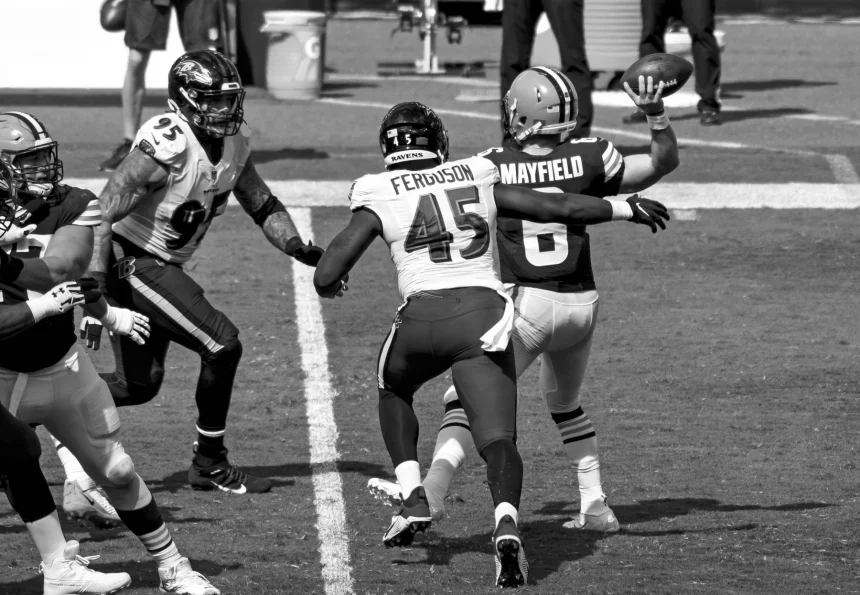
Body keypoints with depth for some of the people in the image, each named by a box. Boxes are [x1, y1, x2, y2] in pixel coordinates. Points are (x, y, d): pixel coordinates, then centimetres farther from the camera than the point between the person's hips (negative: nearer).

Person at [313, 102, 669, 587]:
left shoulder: (378, 200, 9)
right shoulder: (480, 180, 16)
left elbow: (326, 278, 3)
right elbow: (560, 209, 22)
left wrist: (332, 283, 27)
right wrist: (628, 209, 36)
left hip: (422, 316, 0)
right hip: (484, 312, 0)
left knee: (394, 390, 32)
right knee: (499, 439, -5)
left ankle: (413, 497, 16)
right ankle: (507, 524, -34)